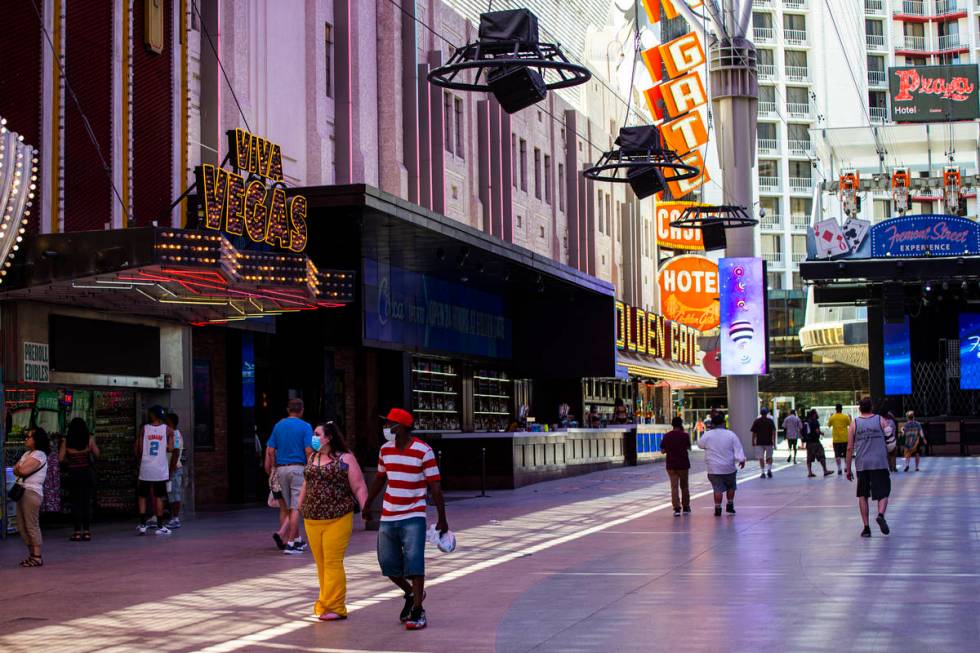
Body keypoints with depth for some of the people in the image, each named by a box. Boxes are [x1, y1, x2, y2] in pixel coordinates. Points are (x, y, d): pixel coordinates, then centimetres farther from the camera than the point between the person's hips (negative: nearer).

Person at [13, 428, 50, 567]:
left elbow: (23, 470, -19)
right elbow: (16, 470, 14)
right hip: (22, 491, 10)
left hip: (32, 493, -10)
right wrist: (20, 469, -7)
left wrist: (19, 468, 2)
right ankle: (32, 554, 17)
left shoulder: (39, 455, -9)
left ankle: (37, 557, -6)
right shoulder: (27, 454, 22)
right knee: (22, 526, 10)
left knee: (32, 525, -9)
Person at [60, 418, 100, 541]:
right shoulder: (89, 439, -3)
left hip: (73, 474, -1)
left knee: (76, 503, 4)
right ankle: (87, 531, 5)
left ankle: (78, 531, 1)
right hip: (88, 472, 1)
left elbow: (60, 459, -4)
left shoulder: (66, 441, -2)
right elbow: (97, 454, -5)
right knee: (87, 502, 6)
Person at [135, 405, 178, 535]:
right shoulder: (168, 430, -1)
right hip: (160, 470, 0)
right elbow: (170, 449, -5)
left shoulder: (144, 429, 0)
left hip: (145, 468, 0)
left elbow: (139, 450, -1)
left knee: (142, 496, 10)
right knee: (158, 497, 5)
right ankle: (160, 526, 5)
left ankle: (142, 525, 4)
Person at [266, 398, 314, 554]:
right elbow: (309, 451, -11)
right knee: (296, 507, -4)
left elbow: (270, 451, 7)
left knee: (291, 506, 14)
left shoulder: (278, 426, 10)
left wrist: (270, 470, 13)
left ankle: (297, 540, 16)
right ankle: (290, 542, -9)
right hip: (298, 468, -5)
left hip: (281, 469, 5)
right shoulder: (305, 427, -4)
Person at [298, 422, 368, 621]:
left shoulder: (345, 459, -4)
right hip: (312, 521, 6)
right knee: (321, 563, 9)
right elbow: (306, 485, 24)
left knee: (332, 563, -8)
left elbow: (359, 488, -7)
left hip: (337, 520, -6)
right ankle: (326, 603, 17)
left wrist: (365, 511, -15)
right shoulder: (312, 458, 15)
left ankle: (334, 607, -6)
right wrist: (299, 508, 23)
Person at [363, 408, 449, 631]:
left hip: (413, 517, -6)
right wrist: (367, 505, 26)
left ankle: (418, 612, -6)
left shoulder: (423, 451, -12)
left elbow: (435, 486, -10)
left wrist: (442, 519, -10)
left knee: (413, 562, -12)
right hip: (388, 517, 6)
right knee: (388, 563, 6)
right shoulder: (385, 449, 5)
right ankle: (411, 593, 32)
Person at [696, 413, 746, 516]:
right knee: (731, 486, 21)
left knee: (718, 489, 3)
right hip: (729, 467, 1)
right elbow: (738, 449, -5)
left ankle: (717, 508, -2)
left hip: (713, 469, -1)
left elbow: (700, 445, 12)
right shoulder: (731, 435, -5)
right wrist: (742, 460, 5)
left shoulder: (707, 435, -6)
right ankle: (730, 505, 25)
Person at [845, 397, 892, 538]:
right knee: (883, 493, 6)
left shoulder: (854, 424, 4)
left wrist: (848, 469, 7)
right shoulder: (881, 420, 4)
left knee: (862, 495, 13)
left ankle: (866, 527, 8)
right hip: (880, 463, -1)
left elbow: (850, 448, 2)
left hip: (861, 464, 1)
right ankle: (881, 515, -23)